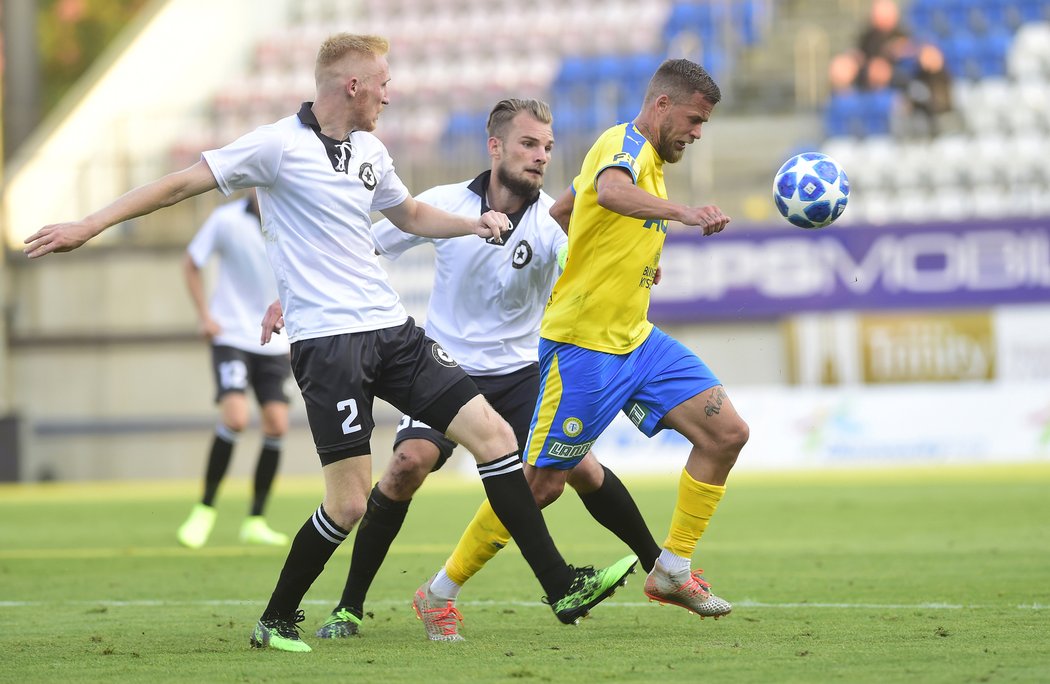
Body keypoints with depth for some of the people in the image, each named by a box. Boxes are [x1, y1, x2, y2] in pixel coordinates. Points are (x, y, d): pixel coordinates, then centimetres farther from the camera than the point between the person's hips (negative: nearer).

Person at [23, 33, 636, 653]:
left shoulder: (371, 151, 14)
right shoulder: (279, 146, -7)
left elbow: (410, 213, 34)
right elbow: (183, 183, -6)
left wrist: (473, 224, 16)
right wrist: (88, 226, -10)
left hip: (391, 328, 7)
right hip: (327, 340, -7)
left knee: (493, 434, -3)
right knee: (349, 504, -11)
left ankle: (563, 589, 2)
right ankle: (277, 620, 10)